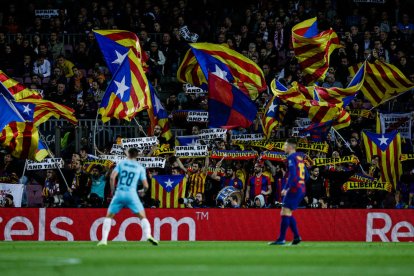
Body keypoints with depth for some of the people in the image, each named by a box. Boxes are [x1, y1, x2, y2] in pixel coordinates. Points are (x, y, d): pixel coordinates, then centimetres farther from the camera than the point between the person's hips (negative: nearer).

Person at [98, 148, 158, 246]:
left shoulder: (121, 163, 9)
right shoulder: (140, 168, 9)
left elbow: (112, 176, -4)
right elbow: (146, 185, 5)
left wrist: (112, 190, 9)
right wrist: (143, 191, 27)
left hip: (119, 193, 1)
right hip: (132, 194, -1)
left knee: (109, 216, 14)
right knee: (142, 217, 5)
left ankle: (104, 240, 3)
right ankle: (148, 235, -18)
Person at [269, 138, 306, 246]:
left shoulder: (291, 157, -9)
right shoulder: (300, 157, 17)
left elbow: (292, 175, -20)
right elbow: (305, 174, 20)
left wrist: (286, 188, -20)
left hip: (294, 189, -9)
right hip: (301, 189, 9)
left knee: (285, 212, -10)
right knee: (288, 213, 16)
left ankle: (281, 239, -14)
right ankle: (296, 237, 12)